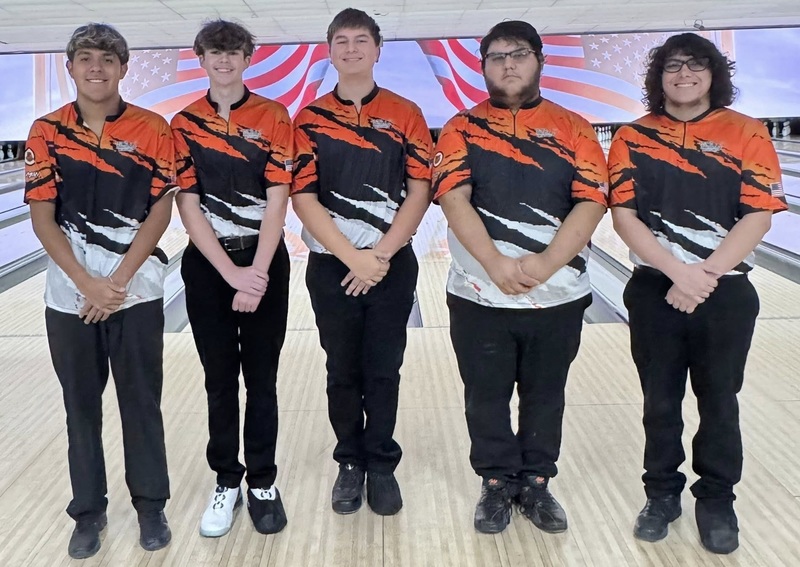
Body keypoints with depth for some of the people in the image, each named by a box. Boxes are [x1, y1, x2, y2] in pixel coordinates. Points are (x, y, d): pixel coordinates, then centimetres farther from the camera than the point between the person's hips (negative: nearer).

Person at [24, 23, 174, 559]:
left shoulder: (152, 130, -3)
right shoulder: (47, 132, 0)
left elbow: (160, 212, -5)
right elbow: (43, 217, -2)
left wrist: (118, 280, -12)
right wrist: (87, 283, -12)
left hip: (137, 290, -1)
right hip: (70, 293, 2)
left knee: (141, 400, 7)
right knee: (81, 404, 10)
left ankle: (151, 504, 22)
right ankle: (89, 510, 24)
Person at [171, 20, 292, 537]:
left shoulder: (273, 117, -2)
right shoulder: (183, 123, 2)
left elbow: (277, 200, -7)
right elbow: (188, 204, -4)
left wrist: (256, 272, -14)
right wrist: (230, 272, -12)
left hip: (264, 262, -1)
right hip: (207, 266, 1)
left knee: (261, 379, 6)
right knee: (220, 380, 9)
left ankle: (263, 482, 19)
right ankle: (226, 481, 23)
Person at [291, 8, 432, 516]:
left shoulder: (405, 114, 1)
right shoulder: (310, 119, 1)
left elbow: (420, 190, -4)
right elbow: (304, 196, -5)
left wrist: (380, 254, -13)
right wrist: (351, 256, -15)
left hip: (393, 264, 0)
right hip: (332, 266, 1)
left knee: (383, 371, 8)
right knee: (343, 372, 10)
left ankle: (382, 465, 22)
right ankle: (351, 463, 25)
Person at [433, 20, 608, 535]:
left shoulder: (573, 129, 3)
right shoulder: (462, 128, 2)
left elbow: (591, 203, -7)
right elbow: (454, 200, -10)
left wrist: (545, 264, -20)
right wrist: (496, 264, -23)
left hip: (558, 296, 1)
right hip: (480, 296, 0)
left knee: (545, 395, 14)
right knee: (487, 397, 10)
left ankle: (536, 482, 30)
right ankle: (497, 483, 28)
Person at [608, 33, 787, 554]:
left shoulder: (747, 134, -2)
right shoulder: (633, 139, 0)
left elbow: (759, 216, -9)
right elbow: (625, 216, -7)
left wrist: (704, 274, -17)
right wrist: (677, 272, -19)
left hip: (725, 293, 0)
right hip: (655, 291, 1)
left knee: (719, 402, 11)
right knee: (661, 402, 11)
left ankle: (717, 500, 27)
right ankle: (662, 493, 29)